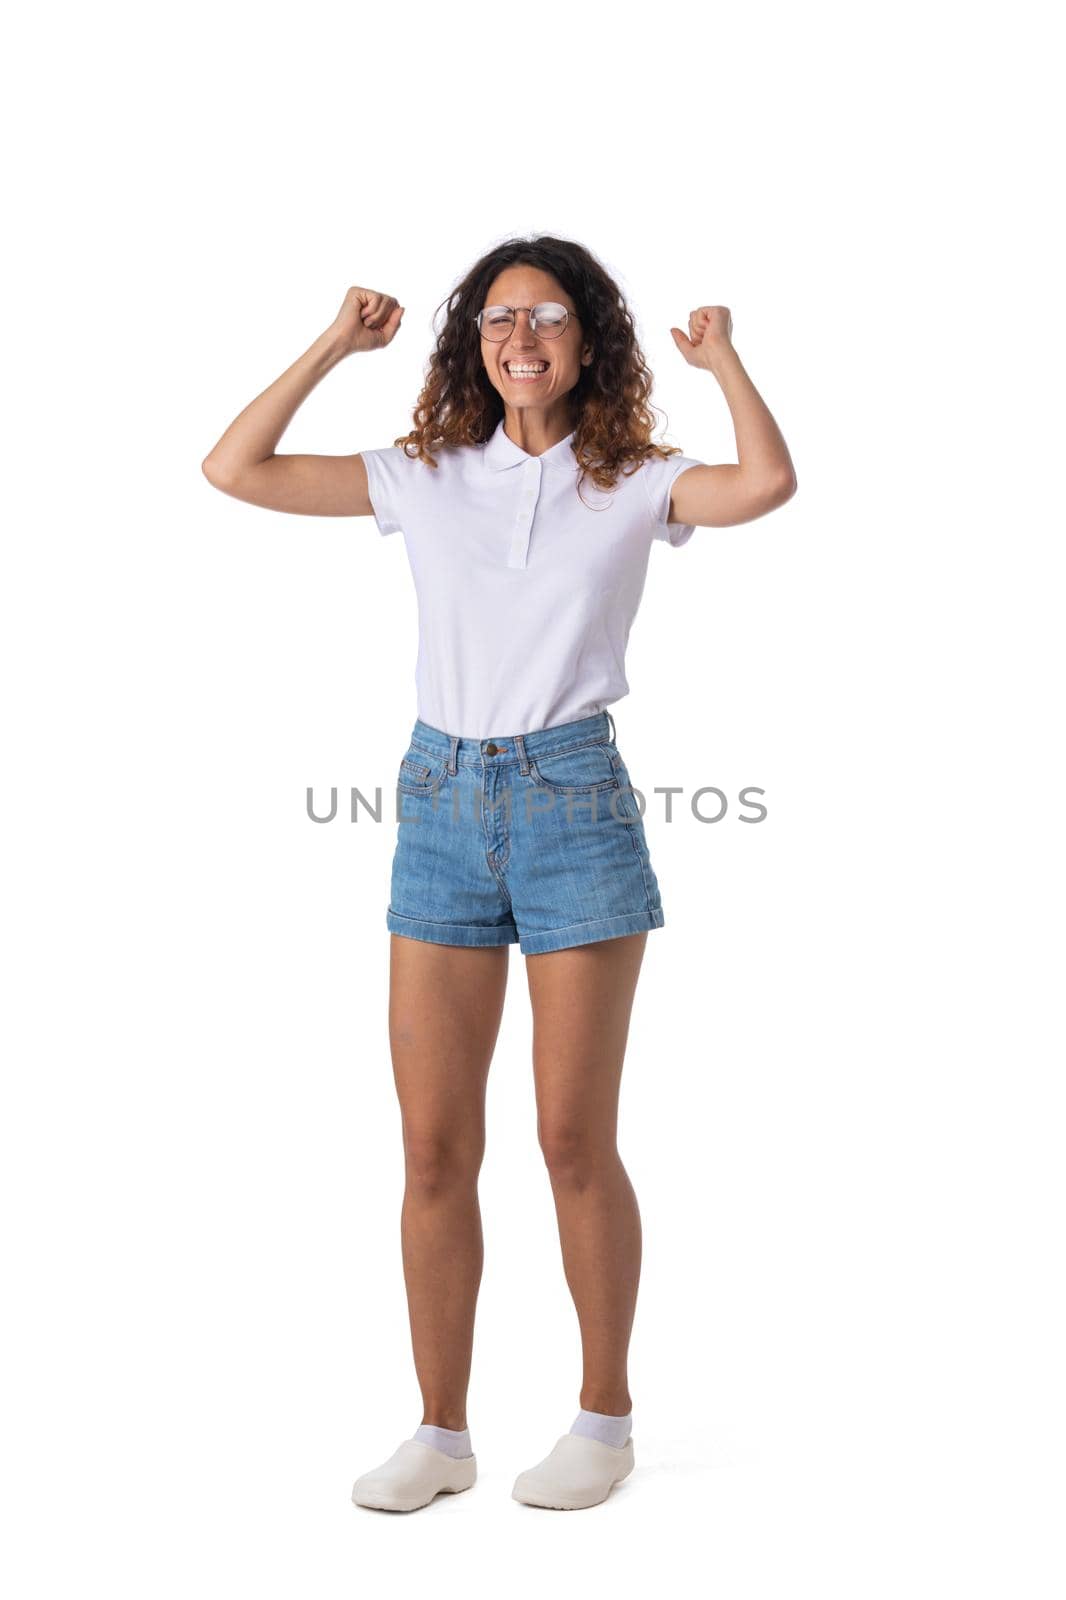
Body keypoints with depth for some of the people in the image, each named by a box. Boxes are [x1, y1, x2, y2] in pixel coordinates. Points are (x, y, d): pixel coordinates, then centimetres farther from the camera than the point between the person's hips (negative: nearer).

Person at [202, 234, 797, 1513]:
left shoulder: (633, 485, 2)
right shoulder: (425, 478, 10)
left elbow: (768, 484, -17)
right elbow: (234, 470, 7)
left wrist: (722, 357, -3)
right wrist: (334, 347, 7)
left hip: (572, 798, -3)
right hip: (442, 799, 3)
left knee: (574, 1141, 2)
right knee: (434, 1150, 4)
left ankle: (606, 1418, 20)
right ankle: (440, 1432, 18)